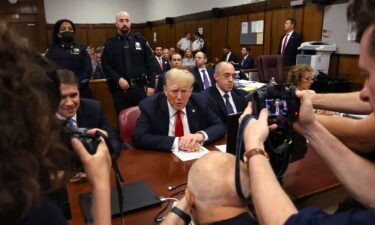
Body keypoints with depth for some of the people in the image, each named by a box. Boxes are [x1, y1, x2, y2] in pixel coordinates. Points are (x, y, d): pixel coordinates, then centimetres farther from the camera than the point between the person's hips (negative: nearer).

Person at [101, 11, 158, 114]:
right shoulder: (110, 44, 6)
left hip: (139, 87, 0)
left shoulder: (140, 40, 7)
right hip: (120, 90, 0)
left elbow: (150, 63, 4)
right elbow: (105, 66, 1)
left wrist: (151, 85, -3)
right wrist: (118, 79, -15)